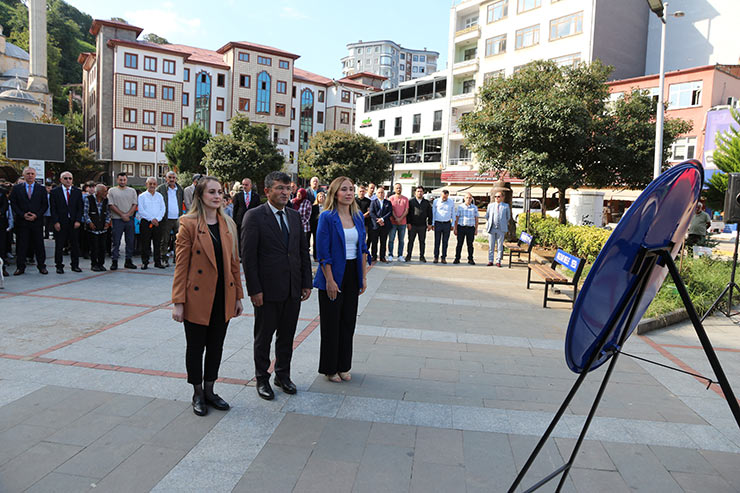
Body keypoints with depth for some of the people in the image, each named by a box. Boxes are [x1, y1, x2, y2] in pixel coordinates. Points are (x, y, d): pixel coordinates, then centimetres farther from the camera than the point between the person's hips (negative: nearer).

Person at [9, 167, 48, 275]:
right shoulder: (16, 188, 7)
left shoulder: (41, 189, 7)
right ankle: (20, 267, 11)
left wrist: (36, 215, -9)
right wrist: (23, 215, -9)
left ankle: (41, 266, 11)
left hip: (37, 221, 0)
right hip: (22, 222, 0)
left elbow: (45, 205, 4)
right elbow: (13, 204, 4)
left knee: (39, 245, 3)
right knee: (21, 245, 3)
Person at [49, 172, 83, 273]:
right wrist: (56, 222, -9)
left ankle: (75, 265, 14)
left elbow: (80, 208, 5)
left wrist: (78, 220, -6)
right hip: (60, 223, -2)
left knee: (75, 245, 6)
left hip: (74, 223, 2)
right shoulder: (55, 192, 3)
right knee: (59, 245, 3)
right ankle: (59, 266, 12)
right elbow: (53, 209, -1)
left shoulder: (77, 191, 8)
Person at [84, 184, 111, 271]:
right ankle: (94, 265, 9)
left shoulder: (106, 200, 8)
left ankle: (101, 264, 15)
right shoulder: (88, 199, -5)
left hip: (103, 228, 4)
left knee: (102, 247, 4)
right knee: (94, 247, -2)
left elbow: (108, 212, 15)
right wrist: (89, 222, -12)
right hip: (93, 228, -4)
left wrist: (107, 222, 2)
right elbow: (85, 212, -3)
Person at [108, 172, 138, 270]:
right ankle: (114, 261, 4)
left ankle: (128, 261, 12)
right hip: (117, 219, -2)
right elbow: (111, 205, -3)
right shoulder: (112, 191, 5)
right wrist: (122, 215, -10)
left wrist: (127, 214, -9)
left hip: (129, 219, 2)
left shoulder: (132, 191, 11)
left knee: (130, 241, 4)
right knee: (116, 241, -1)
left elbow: (135, 204, 5)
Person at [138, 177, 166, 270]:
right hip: (146, 223, -2)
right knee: (145, 244, 0)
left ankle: (157, 262, 11)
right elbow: (141, 211, -5)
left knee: (157, 243, 4)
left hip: (157, 223, 3)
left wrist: (157, 219, -8)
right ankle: (145, 262, 7)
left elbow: (163, 209, 6)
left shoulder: (159, 196, 13)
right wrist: (151, 219, -12)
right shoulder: (142, 196, 3)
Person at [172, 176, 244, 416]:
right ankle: (197, 394, 27)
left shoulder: (228, 224, 6)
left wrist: (238, 296, 9)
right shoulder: (189, 224, -9)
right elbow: (181, 265, -10)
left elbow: (234, 262, 10)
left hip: (223, 297, 5)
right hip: (198, 297, -4)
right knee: (196, 347, 10)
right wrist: (178, 302, -12)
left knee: (216, 346, 15)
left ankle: (209, 390, 31)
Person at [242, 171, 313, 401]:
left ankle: (283, 375, 33)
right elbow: (248, 256, -12)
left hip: (293, 289, 5)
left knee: (287, 336, 16)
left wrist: (307, 283, 6)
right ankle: (262, 379, 27)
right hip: (268, 289, -5)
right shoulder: (254, 216, -9)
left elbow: (304, 251, 11)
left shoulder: (295, 216, 9)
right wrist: (254, 290, -15)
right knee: (263, 337, 10)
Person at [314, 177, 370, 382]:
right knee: (331, 323, 5)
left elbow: (362, 248, 11)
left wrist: (363, 277, 7)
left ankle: (343, 366, 26)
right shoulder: (327, 217, -10)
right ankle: (330, 368, 19)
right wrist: (330, 280, -17)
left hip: (352, 274, 6)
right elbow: (323, 252, -13)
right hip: (334, 274, -5)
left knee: (348, 321, 12)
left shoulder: (358, 217, 7)